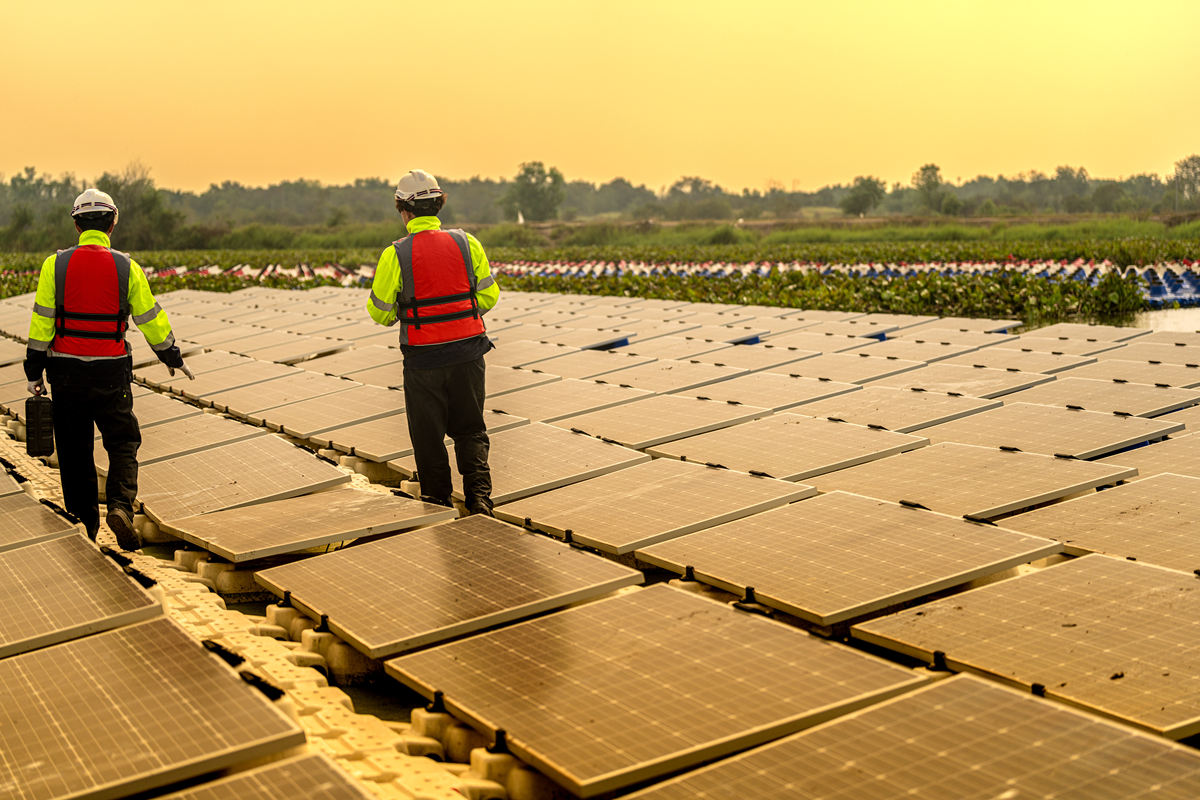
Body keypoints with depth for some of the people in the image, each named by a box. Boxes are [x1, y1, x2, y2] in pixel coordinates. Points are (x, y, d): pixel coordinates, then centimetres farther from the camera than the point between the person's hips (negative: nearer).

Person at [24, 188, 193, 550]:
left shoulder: (55, 265, -4)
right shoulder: (127, 267, -4)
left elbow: (41, 322, -4)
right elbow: (151, 318, 2)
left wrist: (34, 372, 3)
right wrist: (172, 358, 16)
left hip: (66, 371, 1)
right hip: (111, 373, -1)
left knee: (75, 450, 12)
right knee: (122, 442, 9)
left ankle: (84, 524, 19)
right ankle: (120, 506, -15)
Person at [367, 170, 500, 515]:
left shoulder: (395, 255, -10)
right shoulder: (467, 243, -2)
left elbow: (380, 312, -3)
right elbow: (489, 295, 5)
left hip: (423, 360, -2)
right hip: (468, 353, 2)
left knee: (428, 437, 13)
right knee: (470, 431, 15)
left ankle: (437, 503, 21)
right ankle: (479, 496, 1)